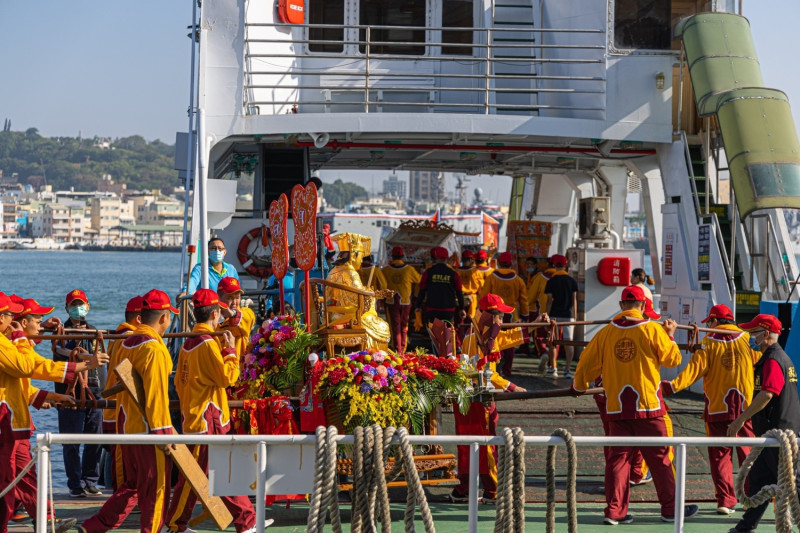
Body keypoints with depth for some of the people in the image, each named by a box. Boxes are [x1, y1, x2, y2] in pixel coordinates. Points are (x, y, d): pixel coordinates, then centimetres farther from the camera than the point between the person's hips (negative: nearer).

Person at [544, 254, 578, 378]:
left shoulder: (551, 281, -4)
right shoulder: (572, 281, 3)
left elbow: (549, 301, -5)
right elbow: (574, 300, 4)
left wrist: (547, 317, -1)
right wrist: (575, 317, 9)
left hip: (555, 315, -1)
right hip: (568, 315, 1)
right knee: (568, 342, 0)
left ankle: (553, 368, 12)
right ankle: (568, 369, -7)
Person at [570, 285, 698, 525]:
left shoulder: (606, 333, 2)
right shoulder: (652, 330, -5)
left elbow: (587, 363, 8)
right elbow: (673, 359, 2)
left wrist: (579, 386, 27)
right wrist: (669, 335, 19)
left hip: (616, 406, 3)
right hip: (648, 404, -3)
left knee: (618, 457, 6)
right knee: (659, 457, 5)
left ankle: (615, 511, 3)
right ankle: (670, 509, 10)